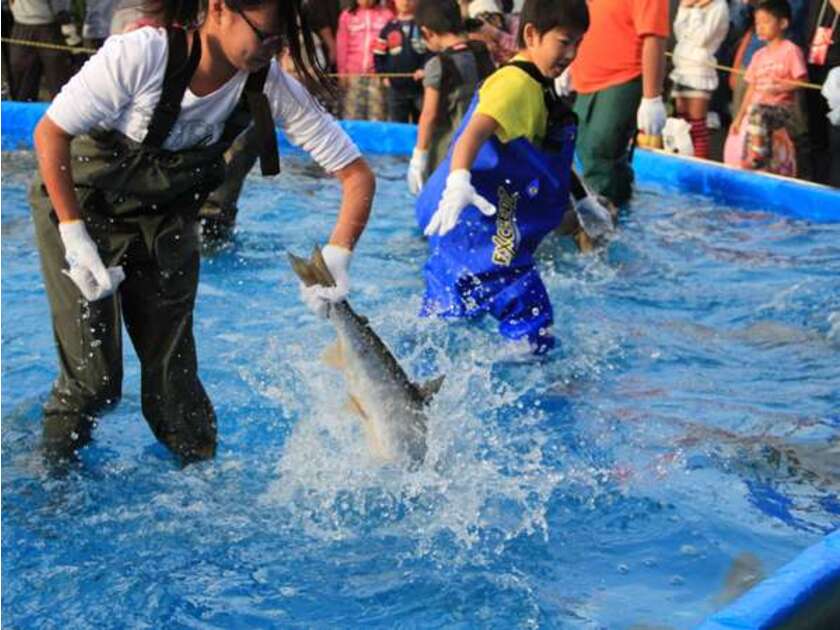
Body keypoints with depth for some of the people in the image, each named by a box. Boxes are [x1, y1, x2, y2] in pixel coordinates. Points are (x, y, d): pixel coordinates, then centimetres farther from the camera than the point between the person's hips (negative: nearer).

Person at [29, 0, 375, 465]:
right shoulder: (141, 55, -32)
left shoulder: (271, 87, -22)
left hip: (166, 219, 3)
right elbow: (50, 132, -22)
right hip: (79, 204, -3)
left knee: (173, 369, 3)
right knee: (93, 375, -5)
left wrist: (336, 257, -31)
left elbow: (357, 174, -18)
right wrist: (75, 236, -26)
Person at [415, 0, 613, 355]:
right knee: (534, 334, -13)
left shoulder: (540, 88, 20)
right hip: (484, 235, -11)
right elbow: (476, 131, -33)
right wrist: (458, 179, -51)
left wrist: (582, 200, 43)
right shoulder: (516, 83, -15)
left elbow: (552, 156, 35)